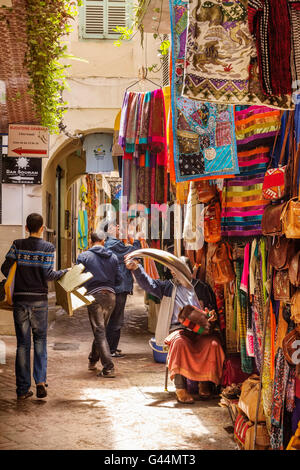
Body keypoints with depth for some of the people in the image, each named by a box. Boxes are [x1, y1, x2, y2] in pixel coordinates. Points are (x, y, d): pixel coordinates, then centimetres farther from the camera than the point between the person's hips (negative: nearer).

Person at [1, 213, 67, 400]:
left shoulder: (18, 245, 1)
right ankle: (40, 380, -4)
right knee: (40, 340, 12)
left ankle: (23, 388, 7)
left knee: (23, 343, 6)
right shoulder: (48, 247, -2)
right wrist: (65, 272, 8)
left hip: (20, 300, 1)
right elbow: (48, 274, -9)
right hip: (40, 300, -1)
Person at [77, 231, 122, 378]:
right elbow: (119, 279, 9)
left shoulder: (84, 256, -2)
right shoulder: (112, 257, 8)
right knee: (101, 329, 20)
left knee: (99, 332, -2)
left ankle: (109, 368, -8)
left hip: (94, 296, -4)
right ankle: (93, 360, 35)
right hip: (110, 296, 4)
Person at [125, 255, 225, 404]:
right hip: (179, 329, 0)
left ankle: (204, 382, -11)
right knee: (179, 341, -37)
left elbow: (214, 310, 19)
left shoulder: (202, 287, 17)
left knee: (213, 344, -32)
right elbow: (149, 284, 7)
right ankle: (180, 388, -35)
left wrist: (212, 317, -5)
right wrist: (136, 268, -8)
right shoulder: (168, 286, 20)